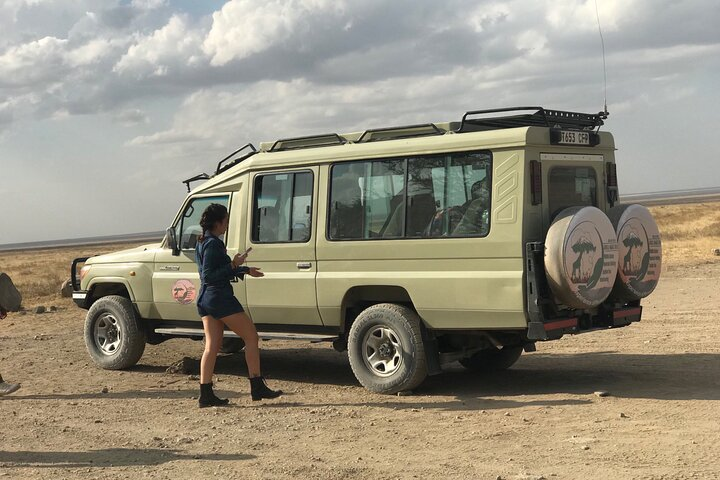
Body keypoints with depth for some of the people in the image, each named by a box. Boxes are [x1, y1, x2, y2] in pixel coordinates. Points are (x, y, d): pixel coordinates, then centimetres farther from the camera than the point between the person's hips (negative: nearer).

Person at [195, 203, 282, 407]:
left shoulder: (203, 243, 16)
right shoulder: (213, 244, -15)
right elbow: (209, 276, -22)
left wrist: (245, 270, 28)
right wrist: (234, 265, -24)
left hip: (205, 299, 10)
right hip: (220, 298, -10)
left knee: (212, 346, 7)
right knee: (251, 336, 0)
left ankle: (205, 394, 2)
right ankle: (257, 387, 1)